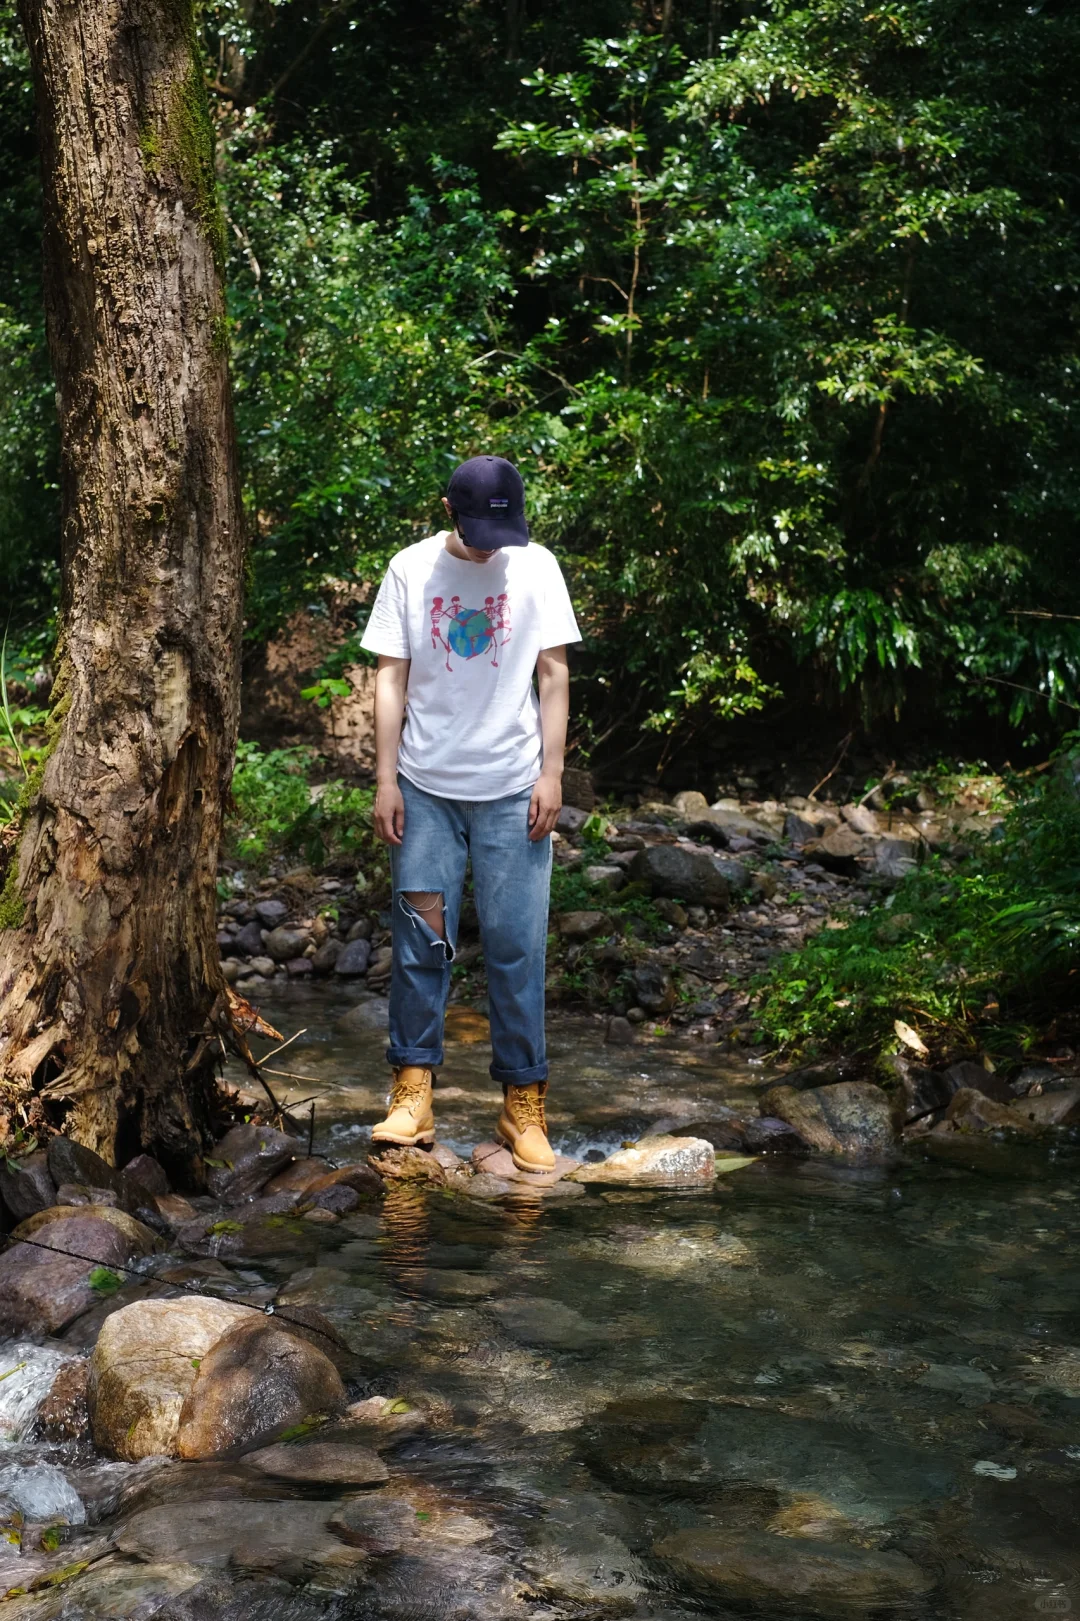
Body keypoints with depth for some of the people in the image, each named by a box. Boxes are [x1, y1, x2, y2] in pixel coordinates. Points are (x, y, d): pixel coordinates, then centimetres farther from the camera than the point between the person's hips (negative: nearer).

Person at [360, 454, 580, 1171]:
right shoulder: (411, 569, 1)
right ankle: (413, 1093, 9)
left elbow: (554, 673, 2)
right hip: (427, 787, 1)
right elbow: (392, 677, 3)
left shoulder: (535, 567, 1)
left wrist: (551, 772, -4)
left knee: (516, 943, 0)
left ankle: (524, 1104, 7)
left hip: (512, 789, -1)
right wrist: (386, 778, -1)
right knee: (420, 937, 1)